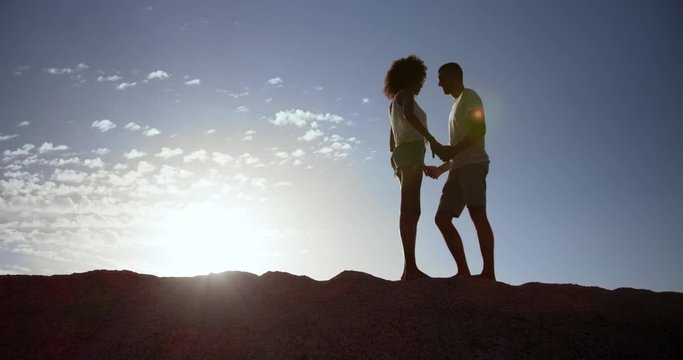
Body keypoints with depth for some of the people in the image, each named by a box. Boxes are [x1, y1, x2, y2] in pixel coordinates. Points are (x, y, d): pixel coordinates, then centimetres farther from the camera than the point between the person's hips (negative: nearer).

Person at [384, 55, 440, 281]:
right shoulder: (406, 93, 5)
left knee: (411, 211, 1)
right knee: (409, 209, -19)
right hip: (411, 150, -9)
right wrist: (431, 139, -22)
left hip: (401, 154, 9)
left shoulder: (394, 104, 31)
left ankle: (409, 269, -4)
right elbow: (409, 114, -18)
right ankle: (411, 267, -26)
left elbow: (391, 142, 29)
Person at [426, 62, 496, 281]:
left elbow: (480, 129, -11)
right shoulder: (456, 107, 32)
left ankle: (489, 272, -24)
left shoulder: (469, 97, 6)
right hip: (459, 168, 9)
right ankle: (464, 271, -3)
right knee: (442, 217, -1)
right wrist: (440, 169, 27)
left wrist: (452, 150, -17)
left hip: (473, 164, -9)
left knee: (477, 213, -20)